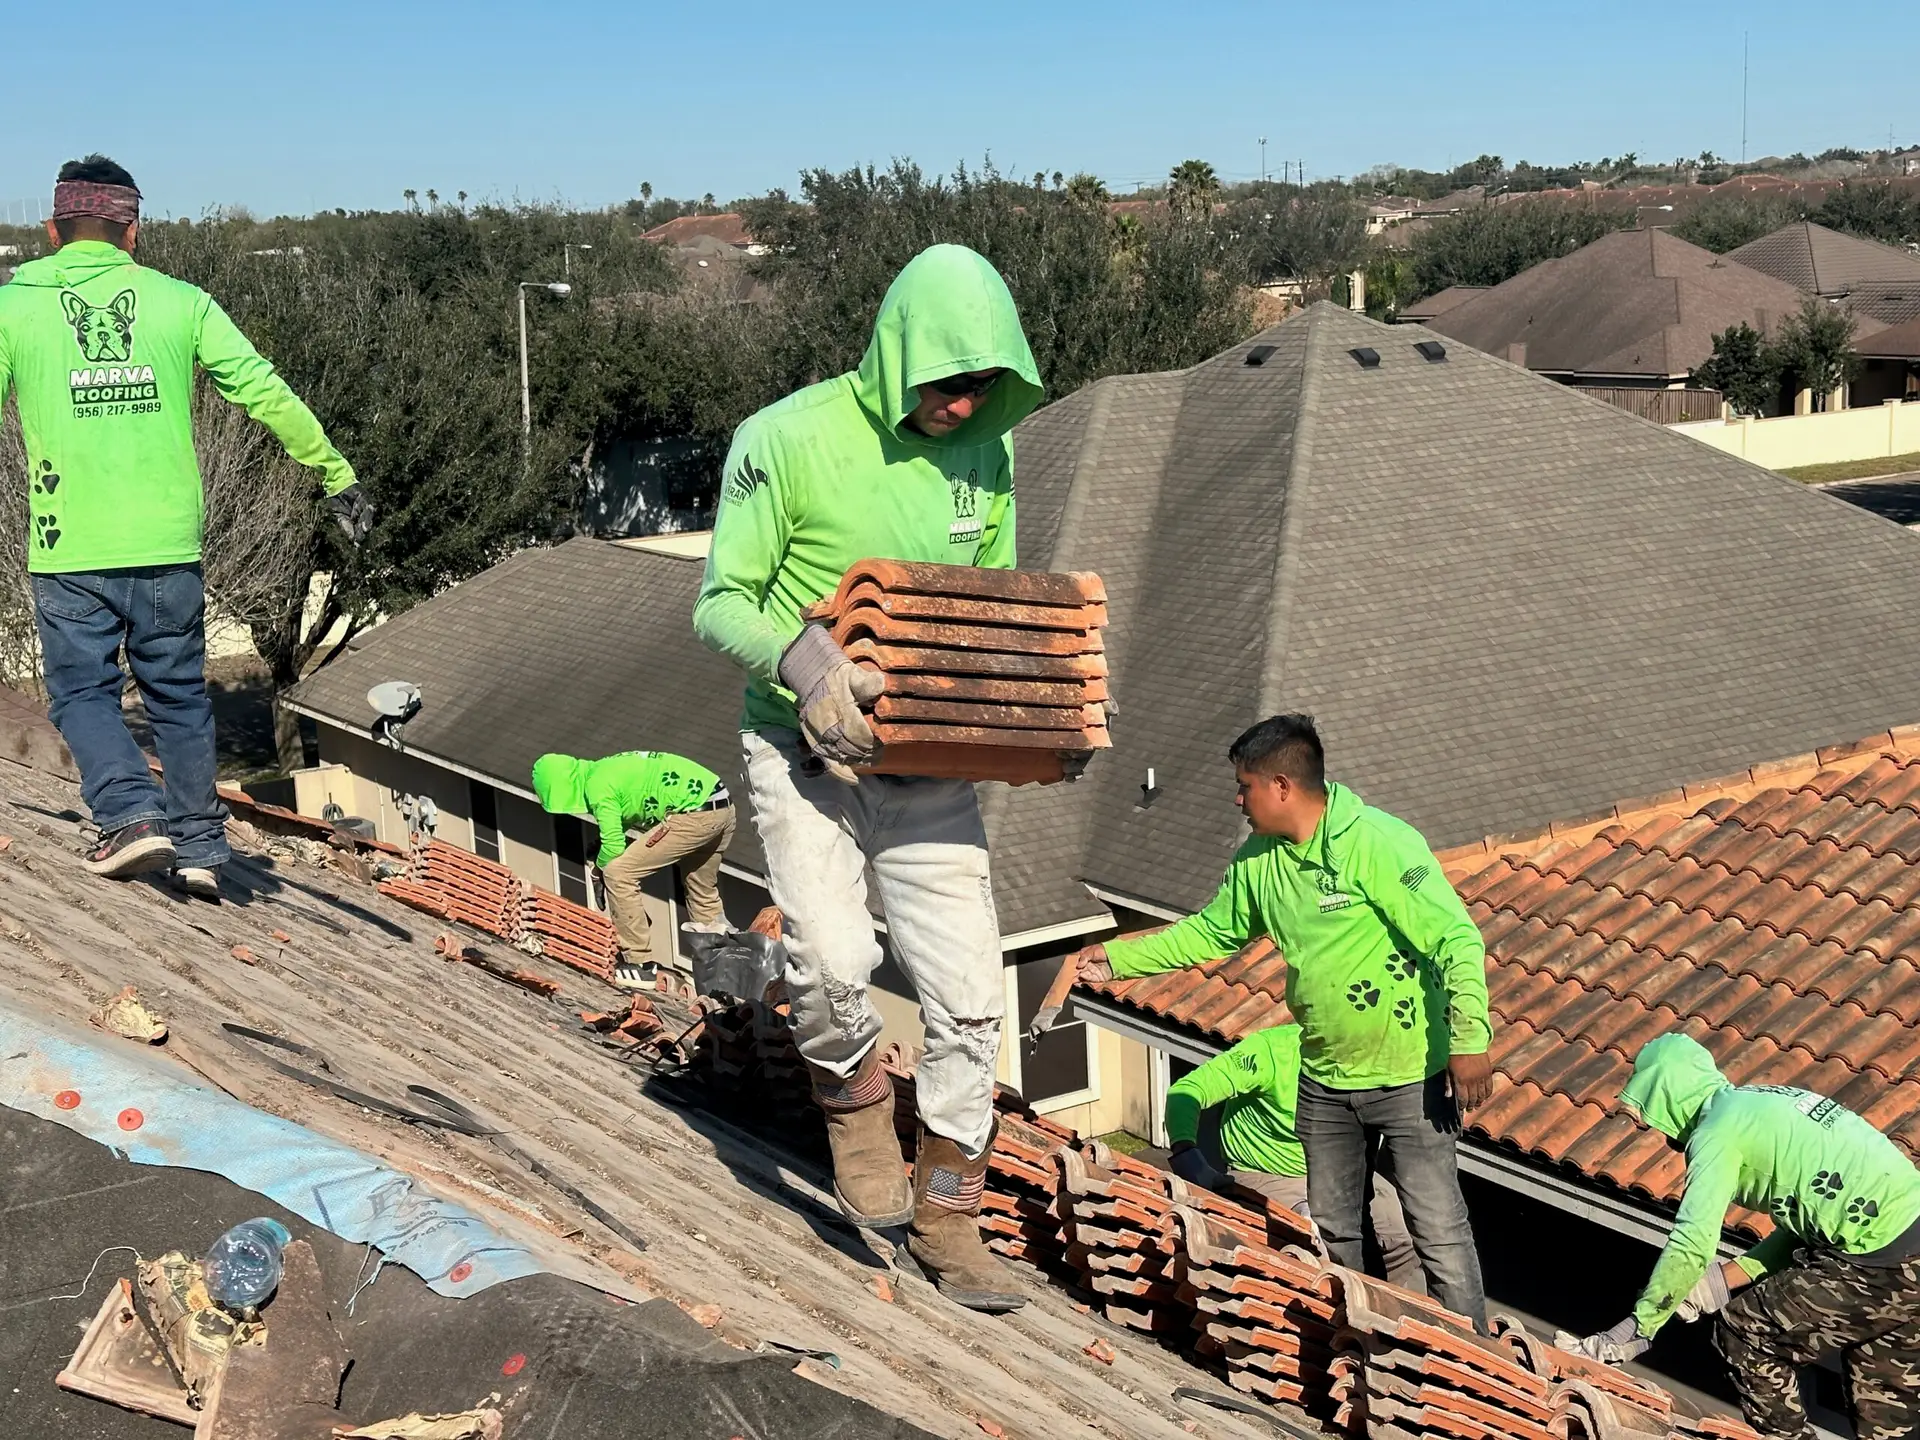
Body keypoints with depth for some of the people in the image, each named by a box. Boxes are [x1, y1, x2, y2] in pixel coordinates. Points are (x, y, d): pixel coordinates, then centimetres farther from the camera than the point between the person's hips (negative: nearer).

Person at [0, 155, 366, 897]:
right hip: (168, 544, 2)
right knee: (179, 697, 14)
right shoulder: (180, 301, 5)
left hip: (70, 551, -2)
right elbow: (267, 393, 4)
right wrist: (337, 474, 12)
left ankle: (131, 815, -9)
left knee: (82, 691, 11)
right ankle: (201, 848, 15)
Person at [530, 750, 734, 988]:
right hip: (724, 806, 10)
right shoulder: (605, 769, 19)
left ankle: (640, 965, -1)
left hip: (695, 813, -10)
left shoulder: (597, 787, -8)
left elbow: (613, 845, -10)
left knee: (618, 873, -5)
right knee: (704, 893, 27)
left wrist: (600, 869, 9)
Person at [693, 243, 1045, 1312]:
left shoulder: (987, 451, 1)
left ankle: (946, 1217, 23)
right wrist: (803, 659, -32)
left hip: (929, 761, 4)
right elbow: (721, 605, -11)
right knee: (835, 960, -25)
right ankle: (856, 1105, 10)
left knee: (971, 995, 2)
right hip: (804, 747, -4)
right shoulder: (789, 439, -15)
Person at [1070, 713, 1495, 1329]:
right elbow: (1211, 931, 17)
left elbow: (1458, 939, -23)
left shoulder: (1379, 844, -22)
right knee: (1331, 1230, 16)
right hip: (1324, 1078, 7)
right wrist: (1118, 958, 16)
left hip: (1410, 1075, -7)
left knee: (1438, 1230, -1)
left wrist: (1471, 1040, -27)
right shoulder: (1258, 860, 1)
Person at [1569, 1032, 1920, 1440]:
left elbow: (1692, 1244, -17)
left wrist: (1636, 1331, -11)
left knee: (1744, 1332, 6)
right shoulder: (1762, 1102, 18)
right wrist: (1722, 1280, 11)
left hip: (1880, 1265, -9)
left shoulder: (1718, 1131, -8)